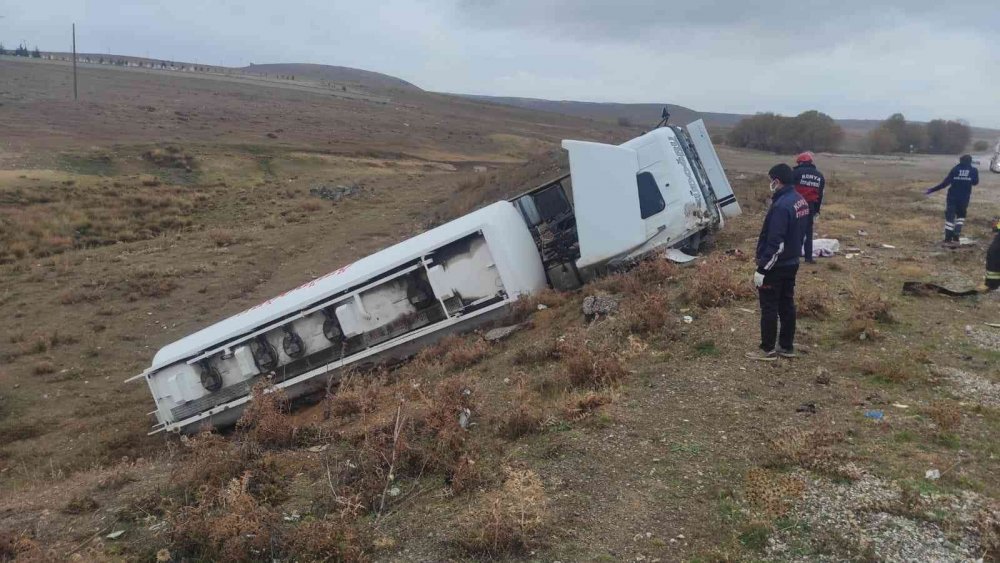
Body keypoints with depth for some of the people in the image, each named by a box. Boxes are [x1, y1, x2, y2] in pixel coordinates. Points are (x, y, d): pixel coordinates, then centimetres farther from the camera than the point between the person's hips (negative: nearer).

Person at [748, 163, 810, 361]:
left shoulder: (781, 206, -24)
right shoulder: (801, 201, 6)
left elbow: (775, 243, -25)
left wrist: (762, 268, -21)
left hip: (776, 266, -9)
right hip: (792, 263, 9)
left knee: (769, 308, 0)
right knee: (787, 304, 15)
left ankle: (768, 350, 8)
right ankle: (787, 346, 24)